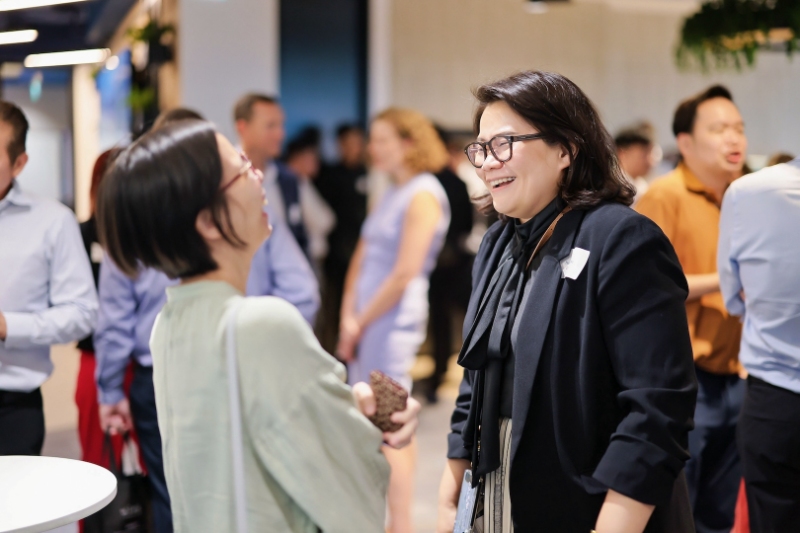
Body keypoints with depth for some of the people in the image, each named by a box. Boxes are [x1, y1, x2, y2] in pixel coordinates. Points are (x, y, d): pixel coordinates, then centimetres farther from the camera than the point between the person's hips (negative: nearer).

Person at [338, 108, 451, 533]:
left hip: (393, 322, -9)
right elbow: (361, 259, 13)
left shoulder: (423, 196, -12)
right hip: (366, 321, 9)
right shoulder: (393, 194, 15)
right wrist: (349, 318, 1)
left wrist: (361, 322, -10)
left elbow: (404, 274, -17)